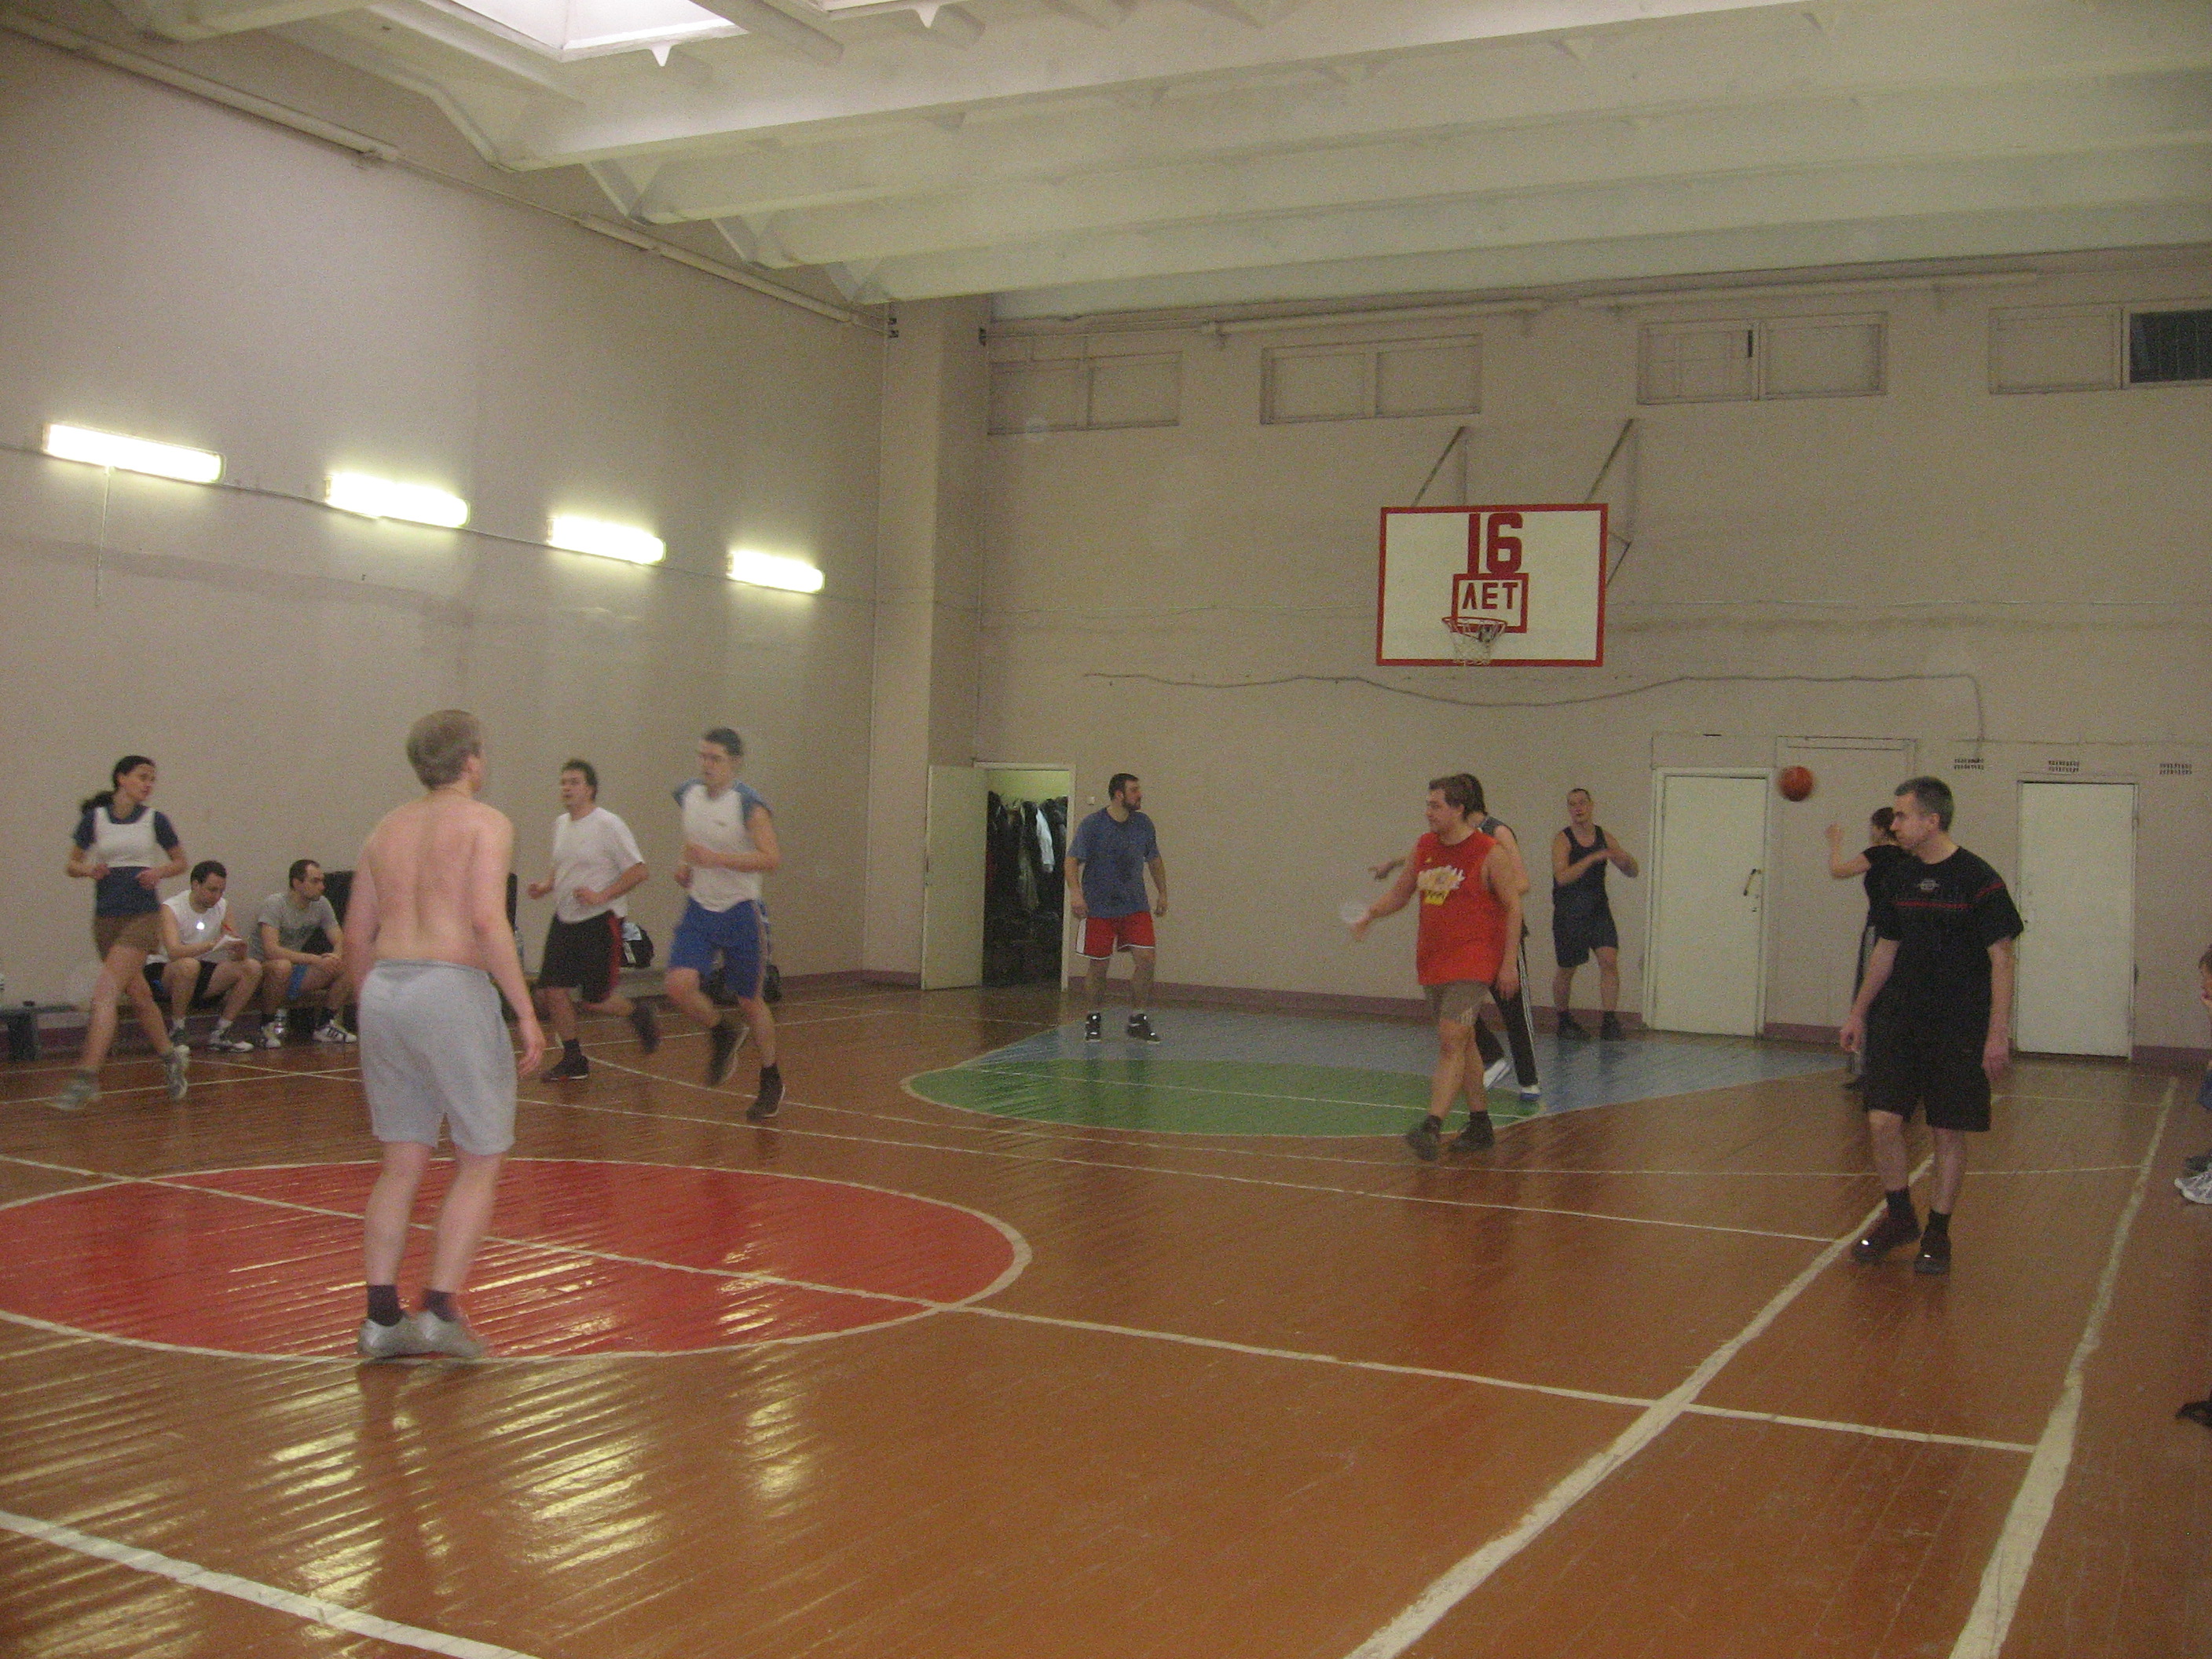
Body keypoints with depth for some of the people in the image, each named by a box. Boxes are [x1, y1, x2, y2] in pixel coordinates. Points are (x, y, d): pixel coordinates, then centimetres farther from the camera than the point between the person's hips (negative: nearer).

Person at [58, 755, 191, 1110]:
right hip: (106, 918, 3)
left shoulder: (155, 820, 2)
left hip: (143, 917, -3)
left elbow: (180, 861, 13)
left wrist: (159, 872, -7)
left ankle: (87, 1075, -19)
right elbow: (72, 864, 11)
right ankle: (171, 1057, 31)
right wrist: (89, 870, -11)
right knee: (139, 995, 11)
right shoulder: (94, 819, 4)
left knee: (105, 991, -16)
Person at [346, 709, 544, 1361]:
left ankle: (382, 1318, 12)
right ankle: (440, 1312, 0)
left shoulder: (387, 829, 17)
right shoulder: (484, 822, -1)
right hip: (452, 989, -6)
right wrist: (526, 1013, -14)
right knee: (478, 1165, 6)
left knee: (401, 1164, 14)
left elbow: (357, 936, 16)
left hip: (383, 990, 6)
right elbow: (486, 920, -14)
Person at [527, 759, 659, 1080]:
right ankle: (573, 1060, 12)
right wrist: (546, 885, 5)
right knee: (550, 990, -2)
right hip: (565, 919, 7)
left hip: (601, 921, -7)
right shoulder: (560, 825, 11)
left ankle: (639, 1015, 27)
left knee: (594, 1000, -4)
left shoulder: (608, 825, -12)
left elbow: (639, 871, -14)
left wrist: (602, 895, -22)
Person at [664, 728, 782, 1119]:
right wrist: (686, 863, 5)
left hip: (739, 912, -4)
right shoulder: (687, 794, 3)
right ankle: (722, 1034, 15)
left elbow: (772, 858, -23)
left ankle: (772, 1082, 26)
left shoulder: (749, 804, -16)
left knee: (749, 1001, 6)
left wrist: (714, 859, -28)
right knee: (678, 985, -17)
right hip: (699, 910, 5)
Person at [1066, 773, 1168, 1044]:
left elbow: (1154, 861, 19)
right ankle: (1092, 1021, 20)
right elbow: (1071, 861, -10)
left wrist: (1162, 894, 17)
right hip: (1098, 908, -4)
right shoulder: (1092, 825, -8)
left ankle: (1137, 1022, 3)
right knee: (1098, 967, 0)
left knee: (1146, 958, -9)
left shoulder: (1143, 824, 6)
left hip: (1136, 907, 4)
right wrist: (1075, 893, -25)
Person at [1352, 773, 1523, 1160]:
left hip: (1471, 961, -7)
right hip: (1432, 961, 7)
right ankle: (1480, 1125, 24)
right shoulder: (1423, 848, 8)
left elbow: (1513, 907, -6)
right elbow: (1399, 894, 17)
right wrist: (1369, 915, -2)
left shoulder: (1490, 854, -9)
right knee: (1462, 1044, 14)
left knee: (1451, 1041, -17)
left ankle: (1432, 1127, -25)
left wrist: (1508, 962, -10)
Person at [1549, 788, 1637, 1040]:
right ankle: (1564, 1021, 26)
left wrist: (1626, 861, -13)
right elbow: (1562, 877, -21)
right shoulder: (1562, 839, -7)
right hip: (1568, 913, -3)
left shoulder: (1604, 837, 6)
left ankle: (1609, 1020, -10)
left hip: (1599, 910, 3)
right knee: (1566, 970, 6)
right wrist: (1592, 859, -29)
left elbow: (1632, 874, 10)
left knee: (1609, 960, -13)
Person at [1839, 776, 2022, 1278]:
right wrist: (1859, 1013, 17)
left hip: (1959, 1028, -5)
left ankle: (1937, 1234, 16)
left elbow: (2001, 959, -10)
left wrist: (1999, 1033, -15)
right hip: (1899, 1021, 5)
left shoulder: (1979, 880, -10)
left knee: (1950, 1131, 3)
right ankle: (1899, 1217, 17)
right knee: (1882, 1120, -2)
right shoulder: (1901, 881, 7)